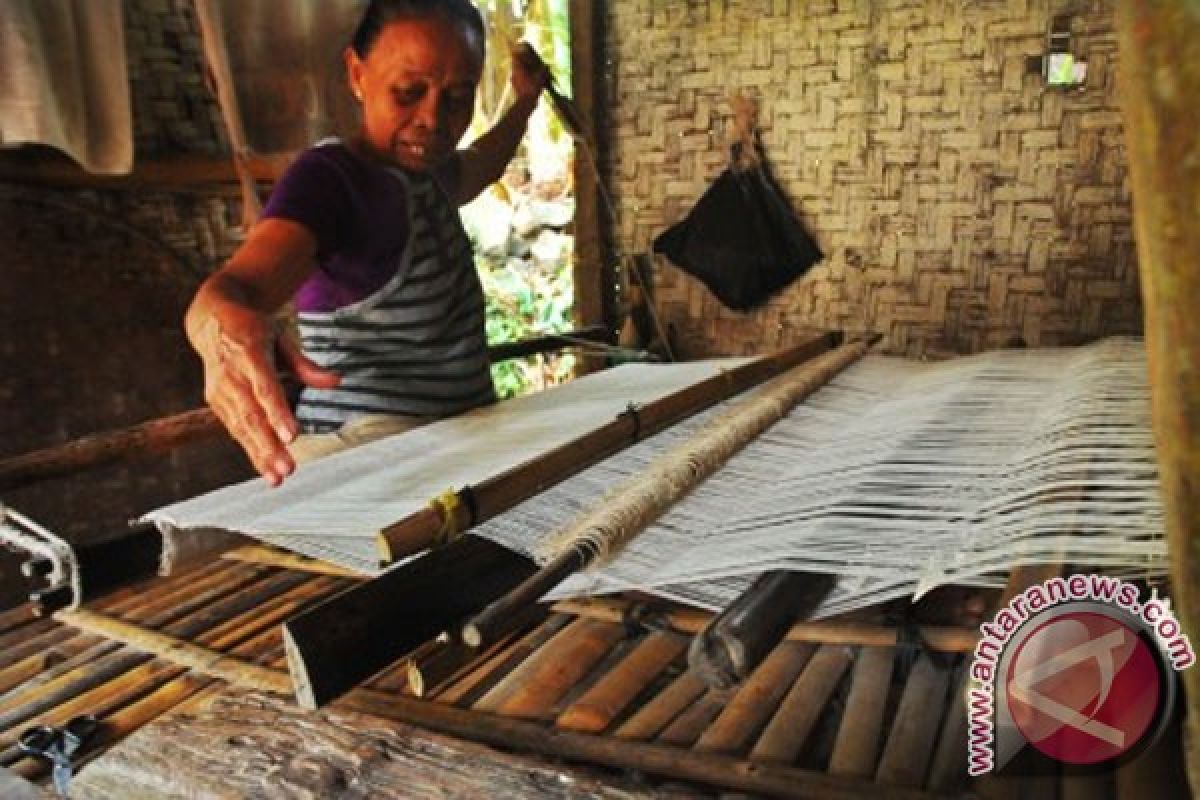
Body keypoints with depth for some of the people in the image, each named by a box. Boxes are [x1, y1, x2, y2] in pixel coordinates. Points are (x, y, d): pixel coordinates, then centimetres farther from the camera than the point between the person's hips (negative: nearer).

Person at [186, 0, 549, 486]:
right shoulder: (327, 176, -16)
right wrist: (223, 324, -53)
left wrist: (526, 99, 35)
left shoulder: (422, 170, 9)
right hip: (367, 463, -7)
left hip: (457, 447, 7)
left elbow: (481, 168, 34)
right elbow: (239, 285, -34)